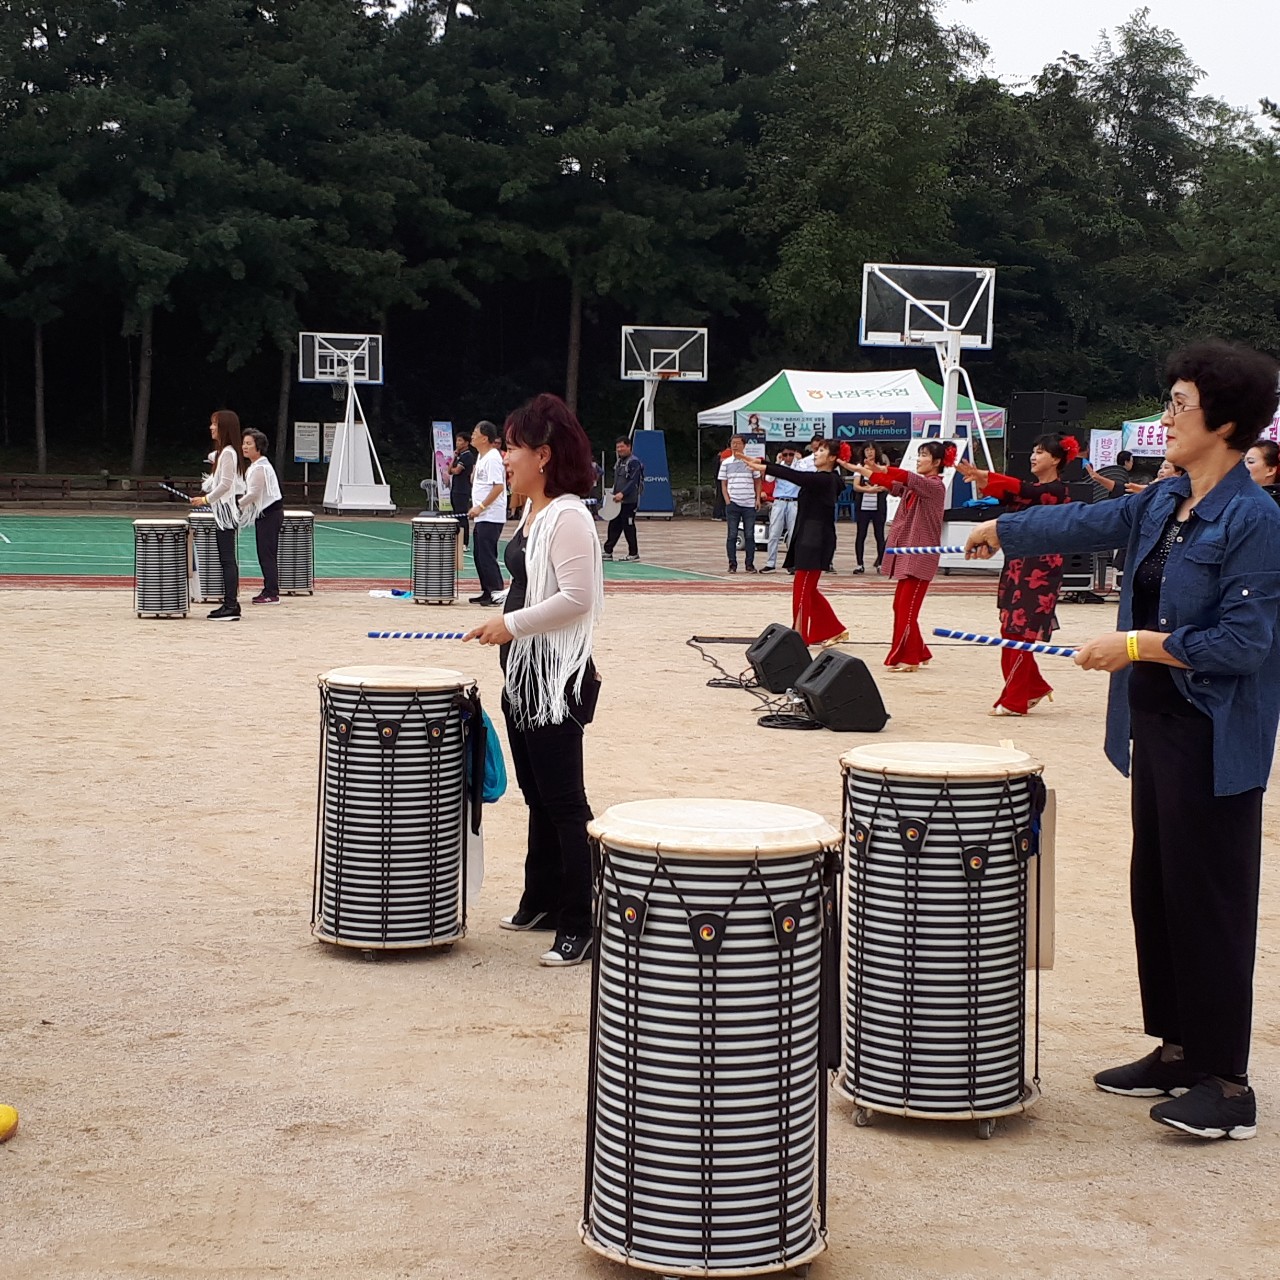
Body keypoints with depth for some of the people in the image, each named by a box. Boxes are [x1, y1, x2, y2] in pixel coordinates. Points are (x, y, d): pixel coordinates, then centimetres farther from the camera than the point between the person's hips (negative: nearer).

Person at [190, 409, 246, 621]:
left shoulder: (228, 453, -14)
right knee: (226, 559, 11)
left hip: (226, 511, -10)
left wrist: (206, 499, -14)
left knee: (227, 559, -10)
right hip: (222, 511, 10)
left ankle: (231, 607, -11)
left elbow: (225, 484, -18)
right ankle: (230, 604, 14)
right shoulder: (222, 452, 16)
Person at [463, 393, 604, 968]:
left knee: (563, 801, -6)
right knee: (537, 796, 18)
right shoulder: (532, 511, 13)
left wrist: (513, 624, -18)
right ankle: (542, 902, 30)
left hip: (557, 680, -10)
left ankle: (580, 926, -1)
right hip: (524, 674, 10)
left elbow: (576, 599, -24)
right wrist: (502, 625, 18)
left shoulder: (568, 517, -17)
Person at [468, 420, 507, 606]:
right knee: (478, 555, 13)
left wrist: (481, 507, -20)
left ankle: (497, 593, -6)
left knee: (487, 555, -9)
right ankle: (487, 592, 19)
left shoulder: (493, 458, -15)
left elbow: (499, 486, -22)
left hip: (491, 516, -10)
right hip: (482, 516, 10)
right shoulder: (481, 456, 16)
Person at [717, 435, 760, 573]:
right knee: (732, 535, 1)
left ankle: (750, 564, 8)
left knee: (750, 535, 1)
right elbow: (723, 485, 8)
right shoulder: (726, 463, 6)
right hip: (733, 504, 0)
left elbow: (757, 482, 12)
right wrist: (727, 501, -3)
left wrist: (758, 498, 1)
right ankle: (732, 564, 6)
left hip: (749, 504, 0)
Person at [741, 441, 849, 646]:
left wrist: (764, 467, -25)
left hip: (815, 540, -10)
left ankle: (800, 635, 4)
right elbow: (795, 473, 12)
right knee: (808, 590, 14)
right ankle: (833, 630, 20)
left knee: (801, 589, -3)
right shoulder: (819, 478, 14)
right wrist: (762, 463, 6)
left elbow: (794, 476, -23)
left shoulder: (825, 480, -15)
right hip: (808, 538, 10)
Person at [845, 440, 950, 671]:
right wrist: (859, 470, -3)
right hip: (907, 553, 9)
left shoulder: (935, 486, -10)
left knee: (906, 607, -8)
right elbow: (891, 485, 6)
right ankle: (918, 652, 19)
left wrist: (877, 468, -36)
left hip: (921, 555, -8)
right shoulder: (913, 486, 16)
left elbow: (905, 478, -24)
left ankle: (906, 658, -3)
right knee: (900, 606, 9)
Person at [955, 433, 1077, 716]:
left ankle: (1014, 701, 3)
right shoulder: (1033, 487, 16)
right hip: (1017, 565, 8)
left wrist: (982, 476, -36)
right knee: (1010, 631, 10)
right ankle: (1035, 688, 24)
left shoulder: (1057, 490, -9)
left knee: (1020, 634, -5)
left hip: (1039, 570, -8)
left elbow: (1020, 490, -26)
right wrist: (980, 480, -19)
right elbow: (1006, 495, 0)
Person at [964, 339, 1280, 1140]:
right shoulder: (1165, 504, 8)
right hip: (1157, 730, 9)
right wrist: (1000, 531, 37)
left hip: (1214, 744, -9)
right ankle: (1177, 1051, 26)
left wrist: (1136, 645, -18)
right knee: (1157, 892, 14)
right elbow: (1088, 524, 25)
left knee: (1209, 904, -3)